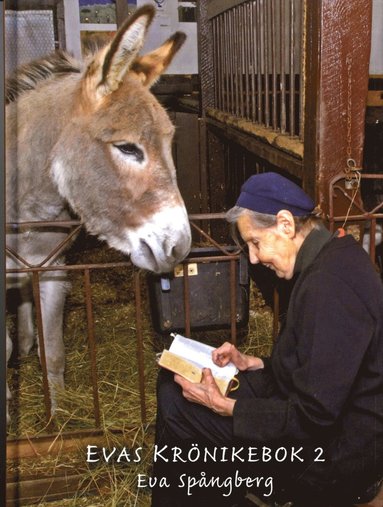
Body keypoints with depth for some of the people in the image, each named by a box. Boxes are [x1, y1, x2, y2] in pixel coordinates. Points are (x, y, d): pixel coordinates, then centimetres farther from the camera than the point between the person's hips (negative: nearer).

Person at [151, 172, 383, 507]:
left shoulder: (328, 287, -28)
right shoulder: (334, 259, 4)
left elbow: (314, 415, -26)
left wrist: (224, 407, -18)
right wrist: (253, 364, 5)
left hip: (336, 457, -10)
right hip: (329, 422, 10)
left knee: (177, 409, -10)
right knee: (173, 386, 10)